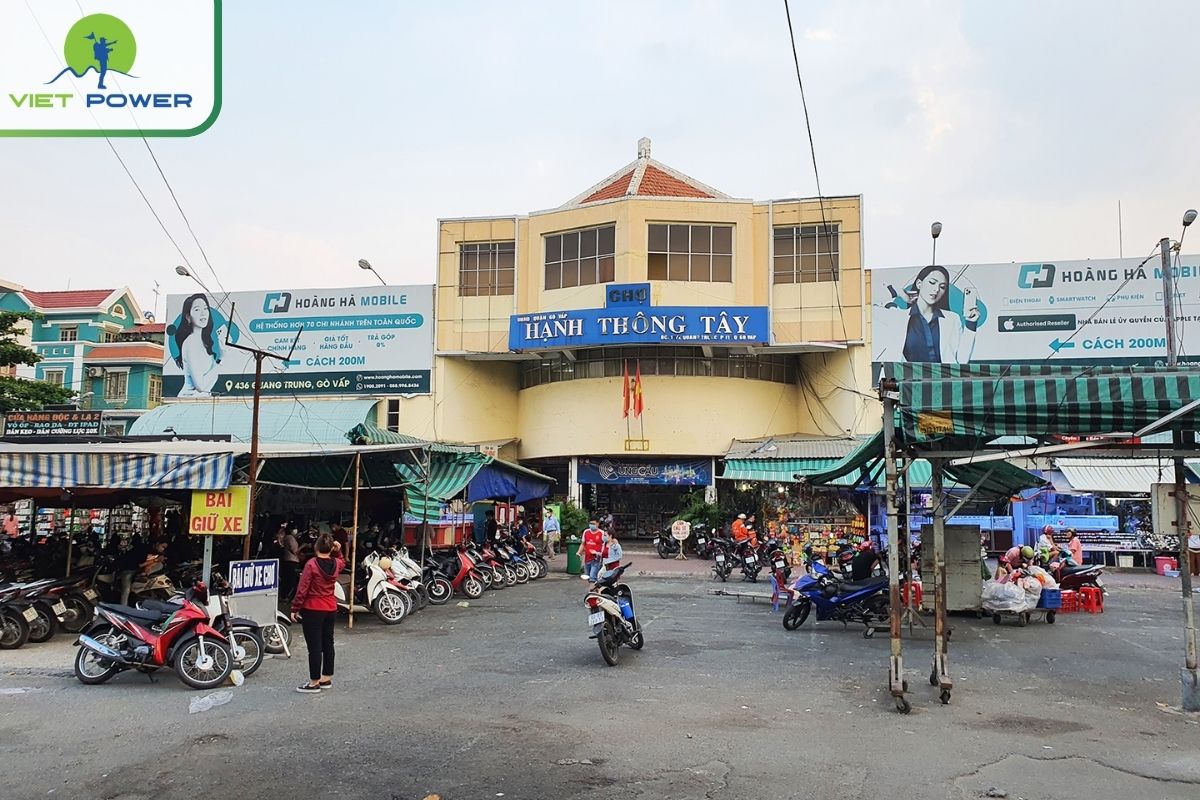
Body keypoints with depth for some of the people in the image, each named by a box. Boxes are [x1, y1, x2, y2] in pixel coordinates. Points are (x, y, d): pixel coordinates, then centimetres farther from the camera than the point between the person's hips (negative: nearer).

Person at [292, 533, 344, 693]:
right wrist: (338, 551, 11)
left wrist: (295, 609, -7)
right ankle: (327, 679, 23)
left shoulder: (311, 564, -16)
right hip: (331, 609, 6)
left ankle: (314, 683, 5)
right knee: (328, 643, 15)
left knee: (314, 646, -1)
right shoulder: (336, 563, 0)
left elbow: (302, 589, -14)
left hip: (312, 610, -6)